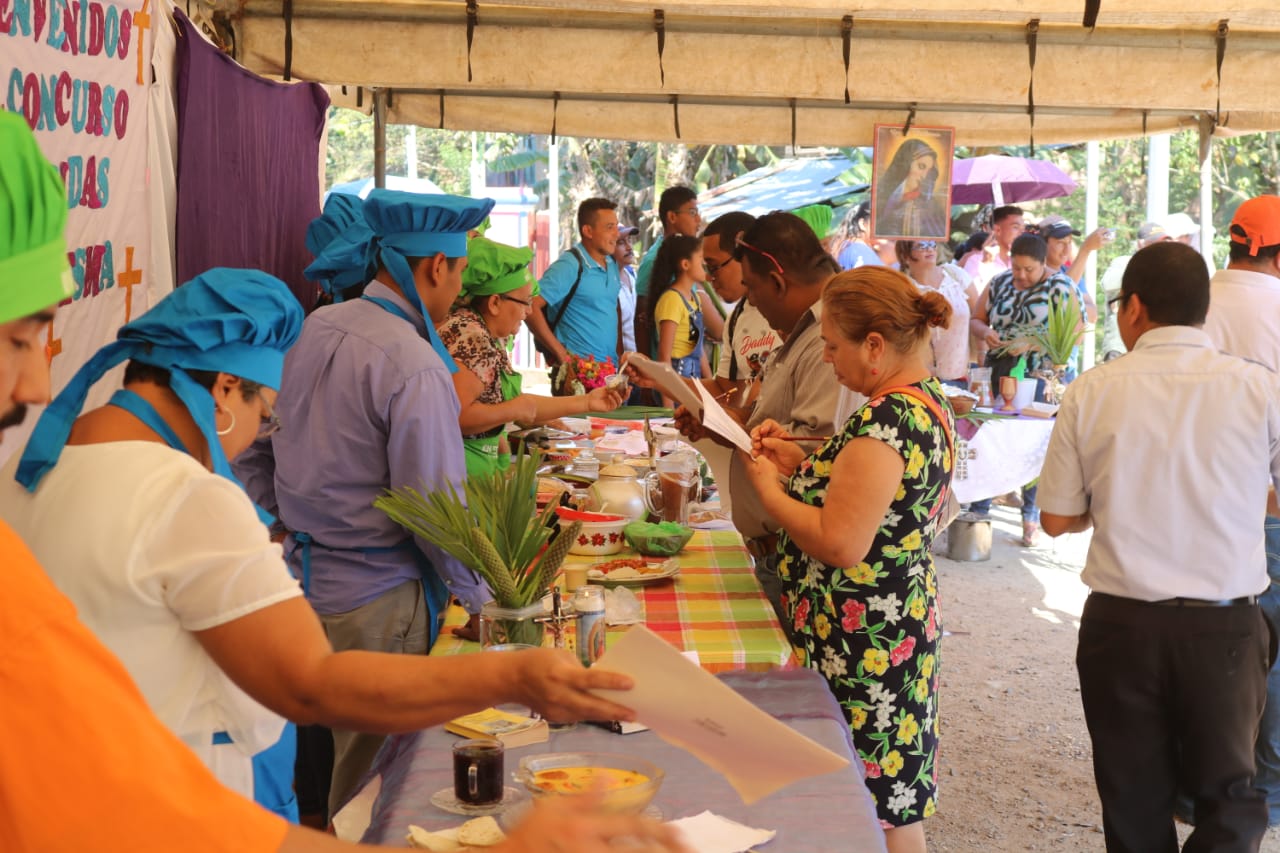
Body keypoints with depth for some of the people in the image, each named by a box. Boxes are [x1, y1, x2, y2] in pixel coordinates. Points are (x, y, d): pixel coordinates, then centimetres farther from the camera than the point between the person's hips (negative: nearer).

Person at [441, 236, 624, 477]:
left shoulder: (493, 337, 12)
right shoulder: (471, 338, -18)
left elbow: (521, 405, 15)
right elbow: (458, 415, -27)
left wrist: (586, 402, 12)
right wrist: (515, 410, -13)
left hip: (485, 462, 9)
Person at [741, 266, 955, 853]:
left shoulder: (885, 421, -24)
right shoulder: (927, 399, 8)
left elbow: (841, 544, -27)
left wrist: (769, 489, -13)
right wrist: (802, 461, 7)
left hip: (862, 644, -10)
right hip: (902, 622, 10)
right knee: (894, 801, 20)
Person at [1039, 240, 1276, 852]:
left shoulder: (1092, 391, -6)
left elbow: (1057, 518, -1)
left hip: (1121, 623, 1)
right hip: (1224, 625, -1)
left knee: (1134, 801, 16)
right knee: (1228, 799, 16)